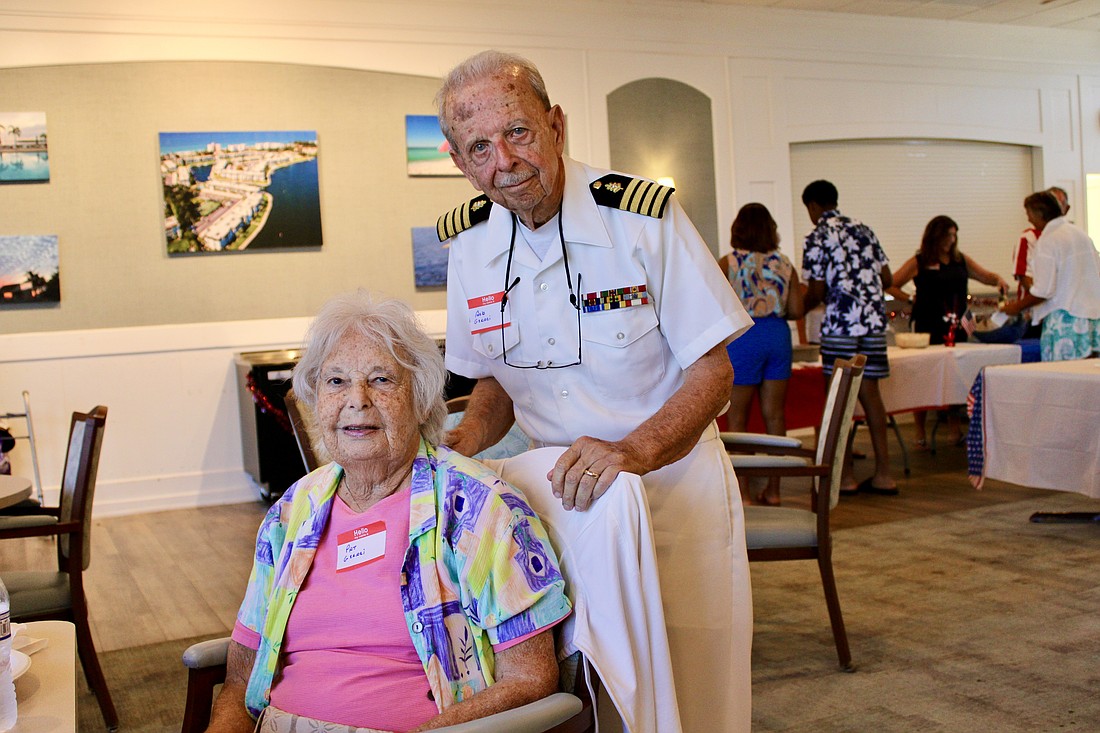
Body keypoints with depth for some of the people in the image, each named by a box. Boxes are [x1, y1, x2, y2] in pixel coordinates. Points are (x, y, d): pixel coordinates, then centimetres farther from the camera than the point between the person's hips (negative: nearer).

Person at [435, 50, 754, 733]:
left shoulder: (644, 215, -17)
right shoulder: (470, 243, -3)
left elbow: (713, 371, -13)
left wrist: (635, 450, -28)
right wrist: (467, 440, -9)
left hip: (671, 479, -3)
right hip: (562, 487, 4)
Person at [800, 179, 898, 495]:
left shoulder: (817, 238, -4)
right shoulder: (863, 230, 14)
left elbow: (816, 293, -6)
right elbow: (887, 279, 13)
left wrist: (798, 307, 14)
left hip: (840, 324, -6)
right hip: (874, 321, 6)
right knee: (870, 391, 8)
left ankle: (846, 475, 4)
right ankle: (883, 473, 9)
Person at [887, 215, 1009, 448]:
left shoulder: (961, 260, 13)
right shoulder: (919, 262, 1)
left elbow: (986, 276, 20)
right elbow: (891, 286, 2)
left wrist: (999, 279, -1)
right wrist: (912, 299, -5)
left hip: (957, 327, 4)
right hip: (929, 328, -4)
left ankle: (954, 429, 14)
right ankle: (920, 433, 7)